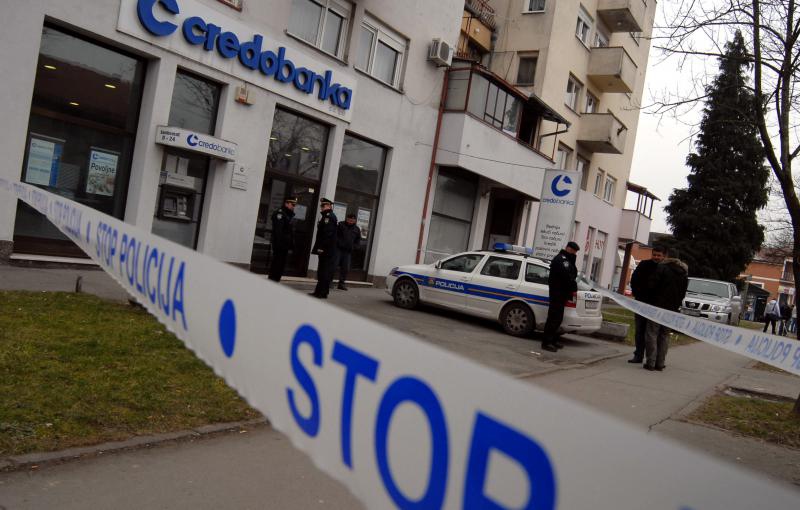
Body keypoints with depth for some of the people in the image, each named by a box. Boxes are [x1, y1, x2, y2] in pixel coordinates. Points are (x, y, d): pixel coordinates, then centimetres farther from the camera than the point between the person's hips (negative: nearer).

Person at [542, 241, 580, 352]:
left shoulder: (566, 260, 22)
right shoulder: (560, 259, -13)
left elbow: (572, 274, 15)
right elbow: (567, 276, -22)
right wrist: (574, 288, -13)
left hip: (562, 293, 11)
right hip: (557, 292, -11)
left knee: (557, 318, 16)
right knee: (554, 317, -11)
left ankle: (553, 340, 25)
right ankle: (546, 342, -11)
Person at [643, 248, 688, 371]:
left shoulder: (662, 267, -8)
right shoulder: (684, 272, 13)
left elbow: (652, 285, -12)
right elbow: (683, 292, 14)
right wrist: (676, 304, 16)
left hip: (658, 306, -6)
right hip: (672, 309, 6)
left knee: (652, 334, -2)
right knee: (664, 336, 11)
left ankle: (650, 362, -6)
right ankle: (660, 363, 10)